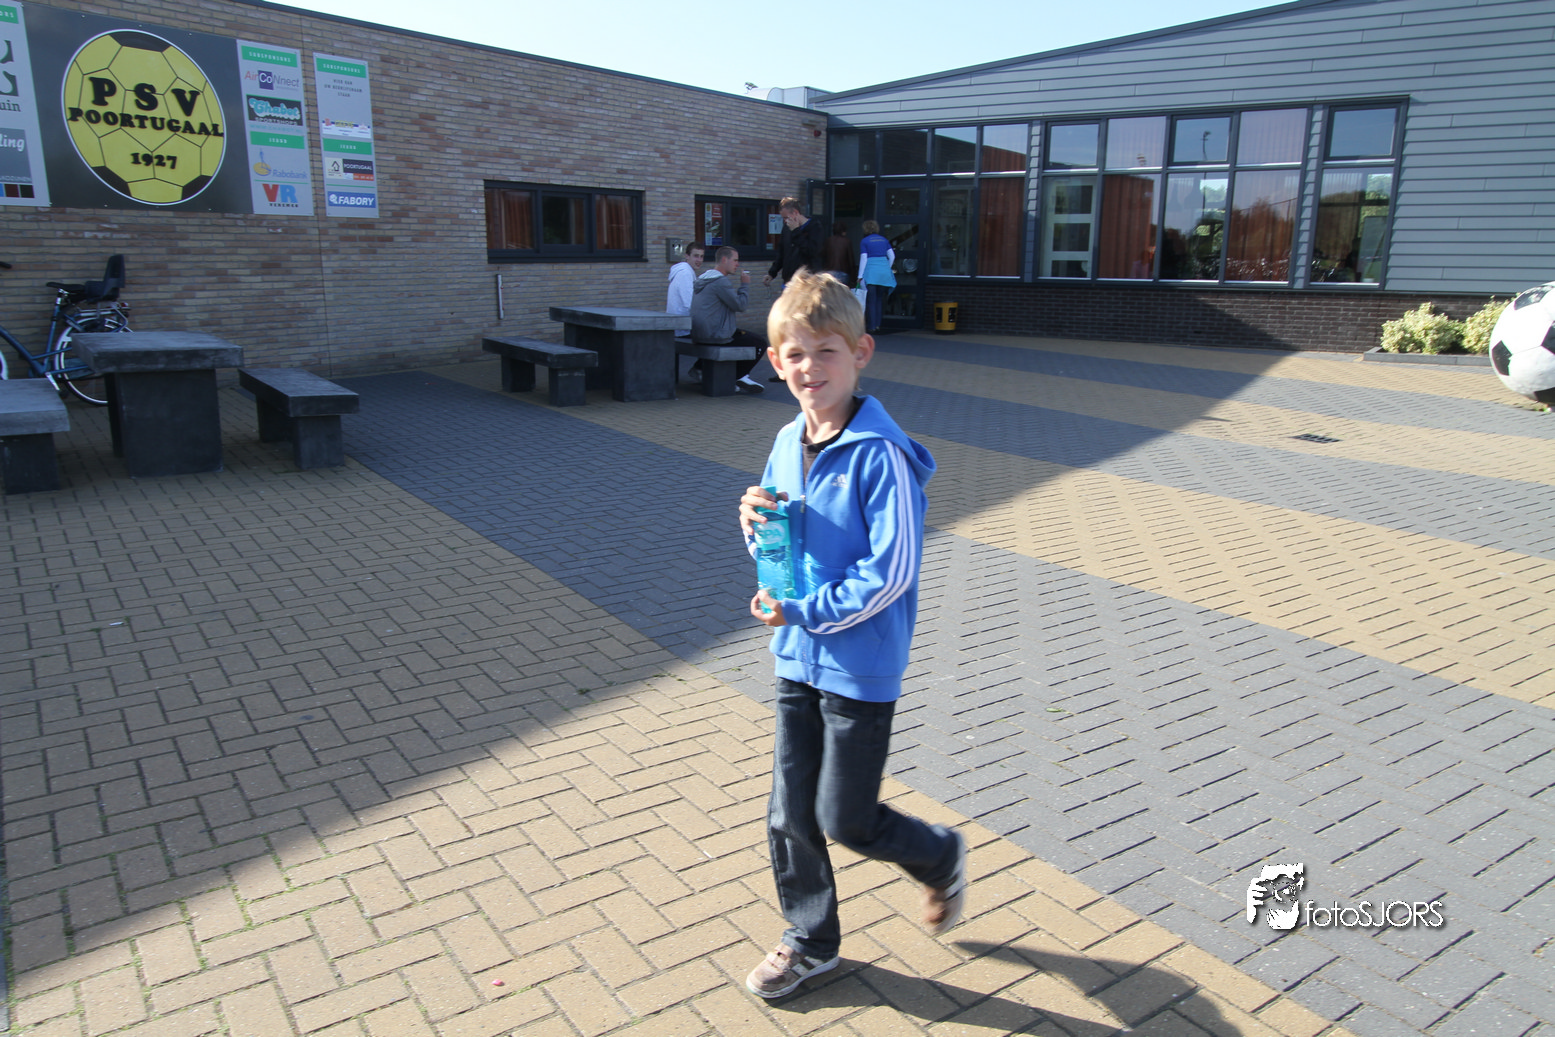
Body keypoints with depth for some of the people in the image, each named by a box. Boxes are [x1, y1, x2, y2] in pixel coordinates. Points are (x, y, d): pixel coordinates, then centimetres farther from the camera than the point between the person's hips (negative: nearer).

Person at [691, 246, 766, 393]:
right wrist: (745, 284, -5)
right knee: (760, 343, 0)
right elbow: (740, 305, -17)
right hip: (716, 336, -10)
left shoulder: (703, 279, 14)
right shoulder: (720, 281, -18)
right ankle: (738, 377, 8)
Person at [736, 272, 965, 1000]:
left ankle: (941, 858, 37)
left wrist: (804, 613, -18)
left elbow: (892, 571, -22)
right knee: (789, 816, 14)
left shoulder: (880, 454, -20)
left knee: (845, 821, 6)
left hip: (861, 667, -7)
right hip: (797, 659, 7)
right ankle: (810, 942, 36)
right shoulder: (787, 443, 3)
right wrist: (756, 524, -9)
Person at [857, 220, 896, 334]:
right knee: (880, 299, 12)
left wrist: (860, 276, -3)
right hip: (884, 271, 4)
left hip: (871, 272, -4)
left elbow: (863, 259, -5)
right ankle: (877, 324, 10)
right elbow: (892, 256, 8)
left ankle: (872, 327, -3)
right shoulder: (884, 240, 13)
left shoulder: (864, 241, 0)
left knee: (871, 300, -1)